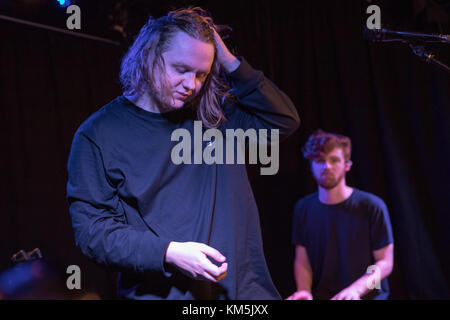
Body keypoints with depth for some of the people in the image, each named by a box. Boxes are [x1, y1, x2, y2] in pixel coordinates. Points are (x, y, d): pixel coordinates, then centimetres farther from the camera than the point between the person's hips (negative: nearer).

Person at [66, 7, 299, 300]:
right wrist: (168, 253, -22)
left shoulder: (214, 118, 8)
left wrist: (231, 64, -3)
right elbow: (91, 228, -8)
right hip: (159, 293, -4)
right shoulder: (99, 133, -4)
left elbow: (284, 120, 7)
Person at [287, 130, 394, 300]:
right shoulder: (304, 208, 5)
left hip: (367, 295, -2)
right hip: (321, 296, 3)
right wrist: (304, 291, -9)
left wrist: (356, 289, -20)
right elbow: (302, 260, 10)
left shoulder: (371, 206, -5)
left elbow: (385, 262, -4)